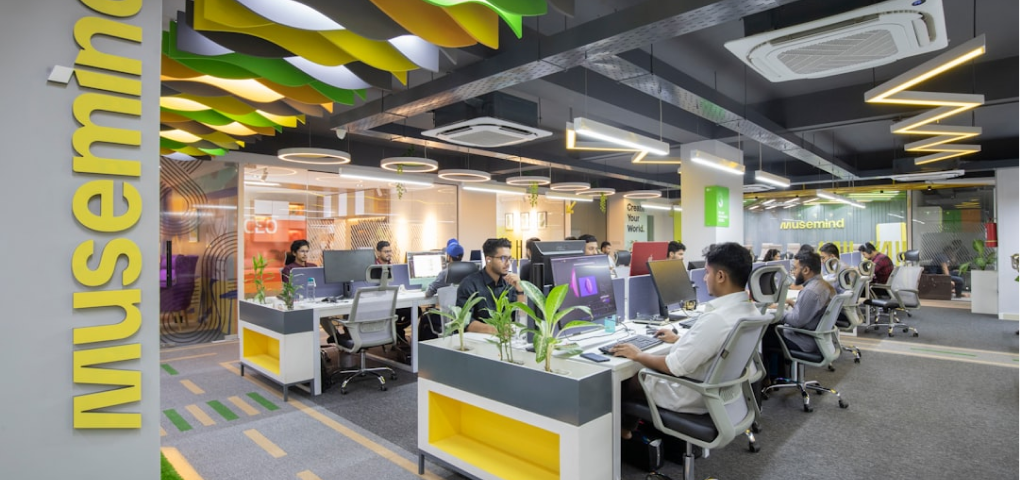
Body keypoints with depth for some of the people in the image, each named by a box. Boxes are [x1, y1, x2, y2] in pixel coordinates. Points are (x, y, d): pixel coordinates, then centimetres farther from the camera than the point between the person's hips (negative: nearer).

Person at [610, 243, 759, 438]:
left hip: (693, 398, -9)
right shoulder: (750, 311, -3)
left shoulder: (716, 319, -33)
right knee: (646, 370, 23)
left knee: (625, 378, 11)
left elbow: (676, 367, -28)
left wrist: (638, 355, -13)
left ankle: (623, 430, 35)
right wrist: (679, 339, 21)